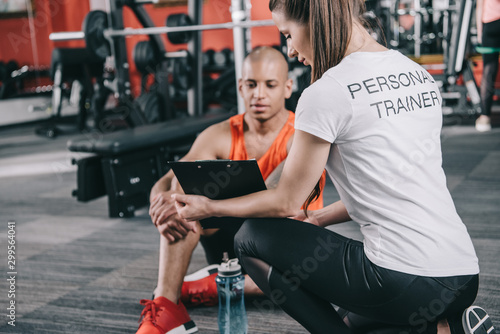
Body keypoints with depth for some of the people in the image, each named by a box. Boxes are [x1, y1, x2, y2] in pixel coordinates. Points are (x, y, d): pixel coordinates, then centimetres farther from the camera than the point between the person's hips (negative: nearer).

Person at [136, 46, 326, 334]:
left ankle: (209, 287, -19)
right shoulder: (221, 136, -4)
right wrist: (163, 206, -37)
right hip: (232, 239, 3)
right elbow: (162, 186, -12)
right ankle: (165, 306, -30)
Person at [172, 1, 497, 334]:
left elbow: (286, 202, -3)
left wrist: (209, 207, 12)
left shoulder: (327, 93, -12)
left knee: (252, 237, 7)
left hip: (404, 279, -8)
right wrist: (320, 218, 24)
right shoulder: (420, 75, 12)